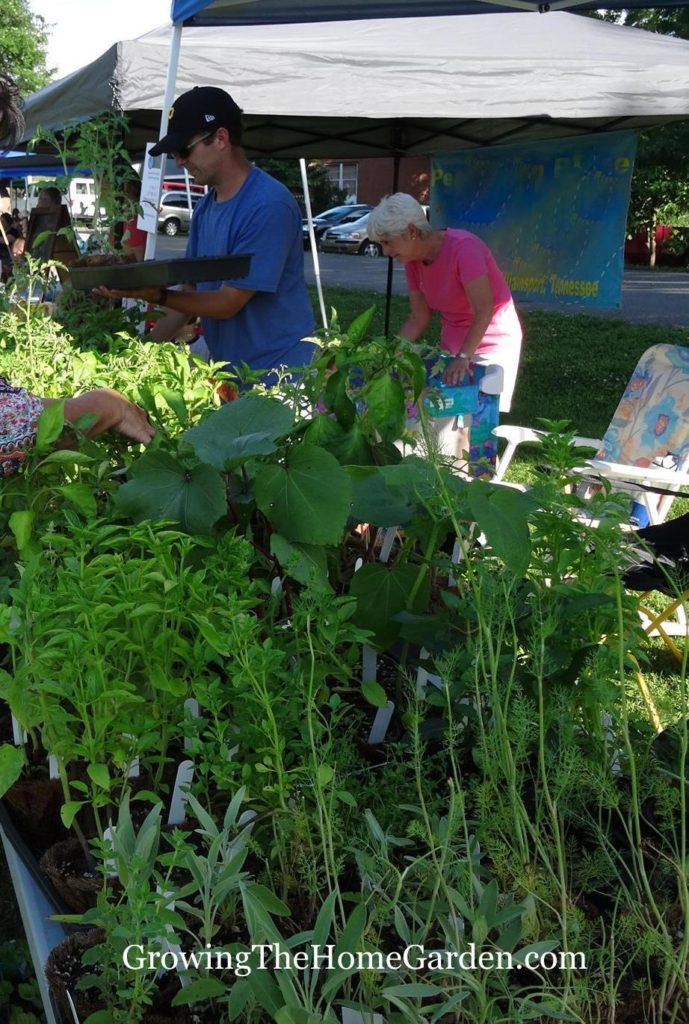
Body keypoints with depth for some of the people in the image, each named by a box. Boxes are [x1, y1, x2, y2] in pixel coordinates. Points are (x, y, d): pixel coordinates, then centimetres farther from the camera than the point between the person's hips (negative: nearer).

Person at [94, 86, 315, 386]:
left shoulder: (269, 206, -18)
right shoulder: (205, 207, 10)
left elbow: (229, 303, -19)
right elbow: (191, 291, 12)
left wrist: (156, 296, -26)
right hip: (226, 370, 8)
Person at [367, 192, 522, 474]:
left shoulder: (463, 247, -24)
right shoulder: (413, 260, -1)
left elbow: (483, 309, -30)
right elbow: (418, 318, 4)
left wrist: (464, 358, -36)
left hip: (493, 342, -7)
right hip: (452, 345, 7)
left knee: (478, 425, -11)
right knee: (445, 421, 6)